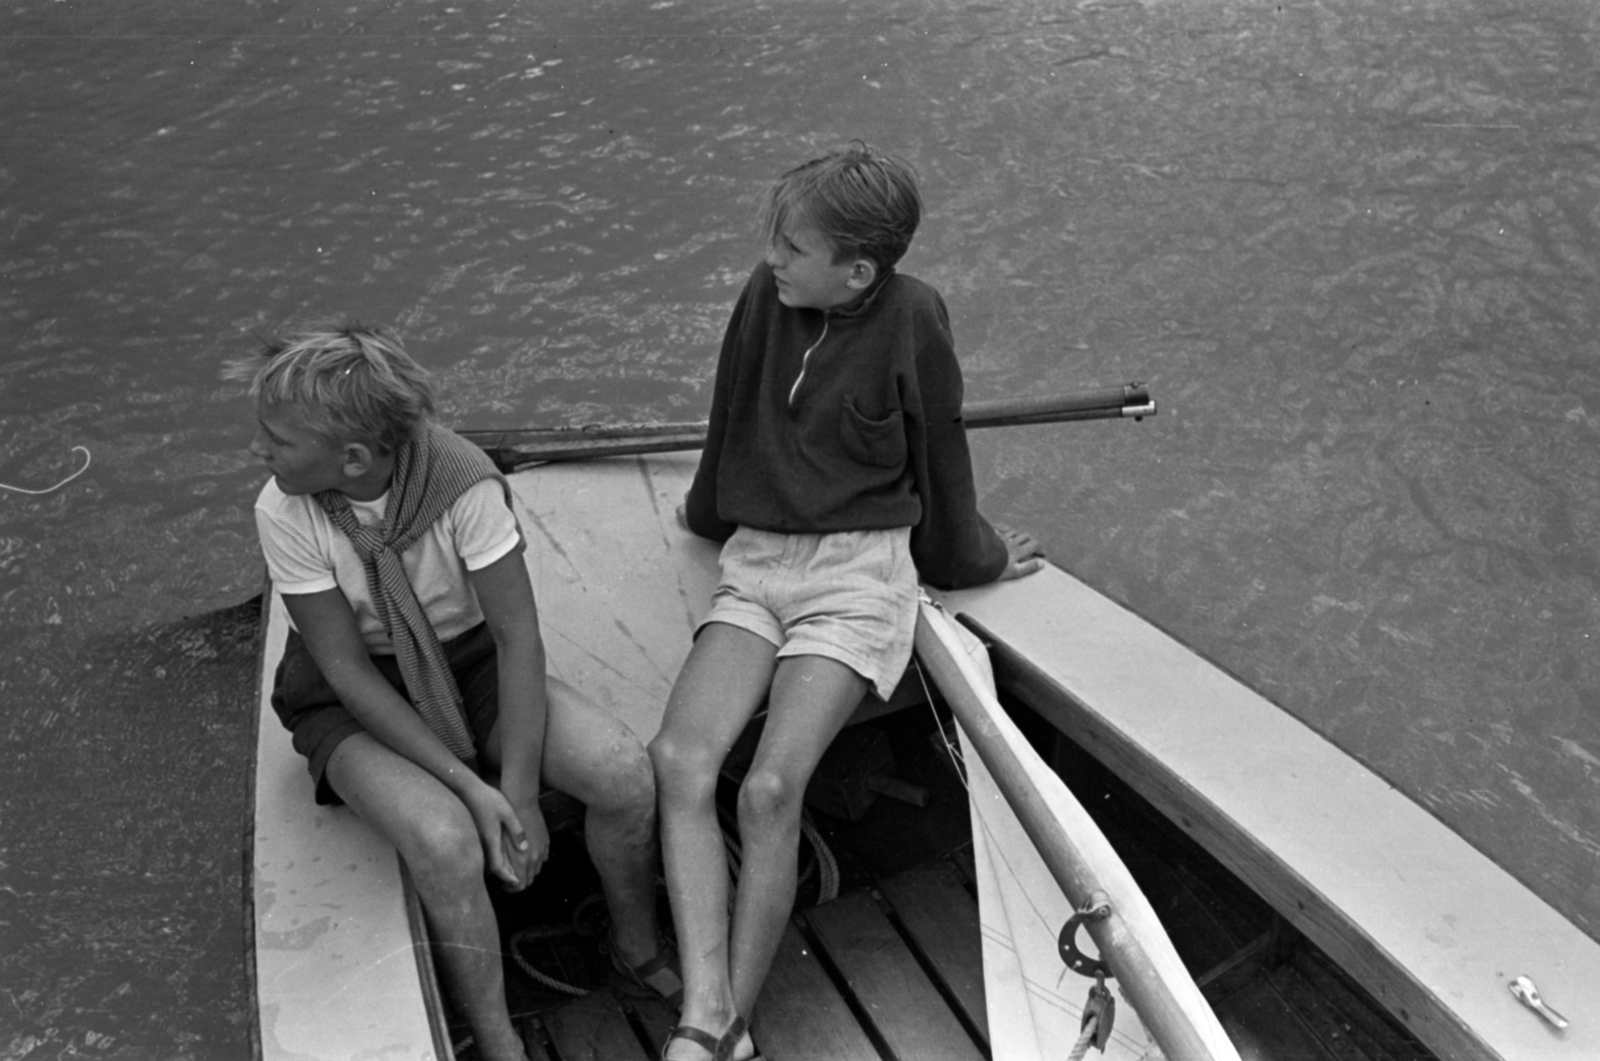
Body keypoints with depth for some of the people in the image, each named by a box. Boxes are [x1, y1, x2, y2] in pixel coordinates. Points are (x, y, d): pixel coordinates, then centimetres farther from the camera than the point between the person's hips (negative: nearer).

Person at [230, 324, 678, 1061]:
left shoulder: (463, 480, -25)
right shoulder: (284, 512, -22)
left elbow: (517, 634, -19)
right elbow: (347, 669, -18)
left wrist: (519, 789, -24)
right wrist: (469, 785, -24)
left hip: (471, 665, 1)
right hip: (358, 703, -1)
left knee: (625, 773, -22)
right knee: (445, 841, -31)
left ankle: (637, 948, 9)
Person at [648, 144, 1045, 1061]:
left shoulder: (911, 320, -8)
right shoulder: (767, 298, 4)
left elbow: (940, 463, 5)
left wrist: (975, 560, 17)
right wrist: (710, 509, 36)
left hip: (860, 571, -4)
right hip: (756, 562, 5)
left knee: (770, 790, -22)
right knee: (679, 761, -20)